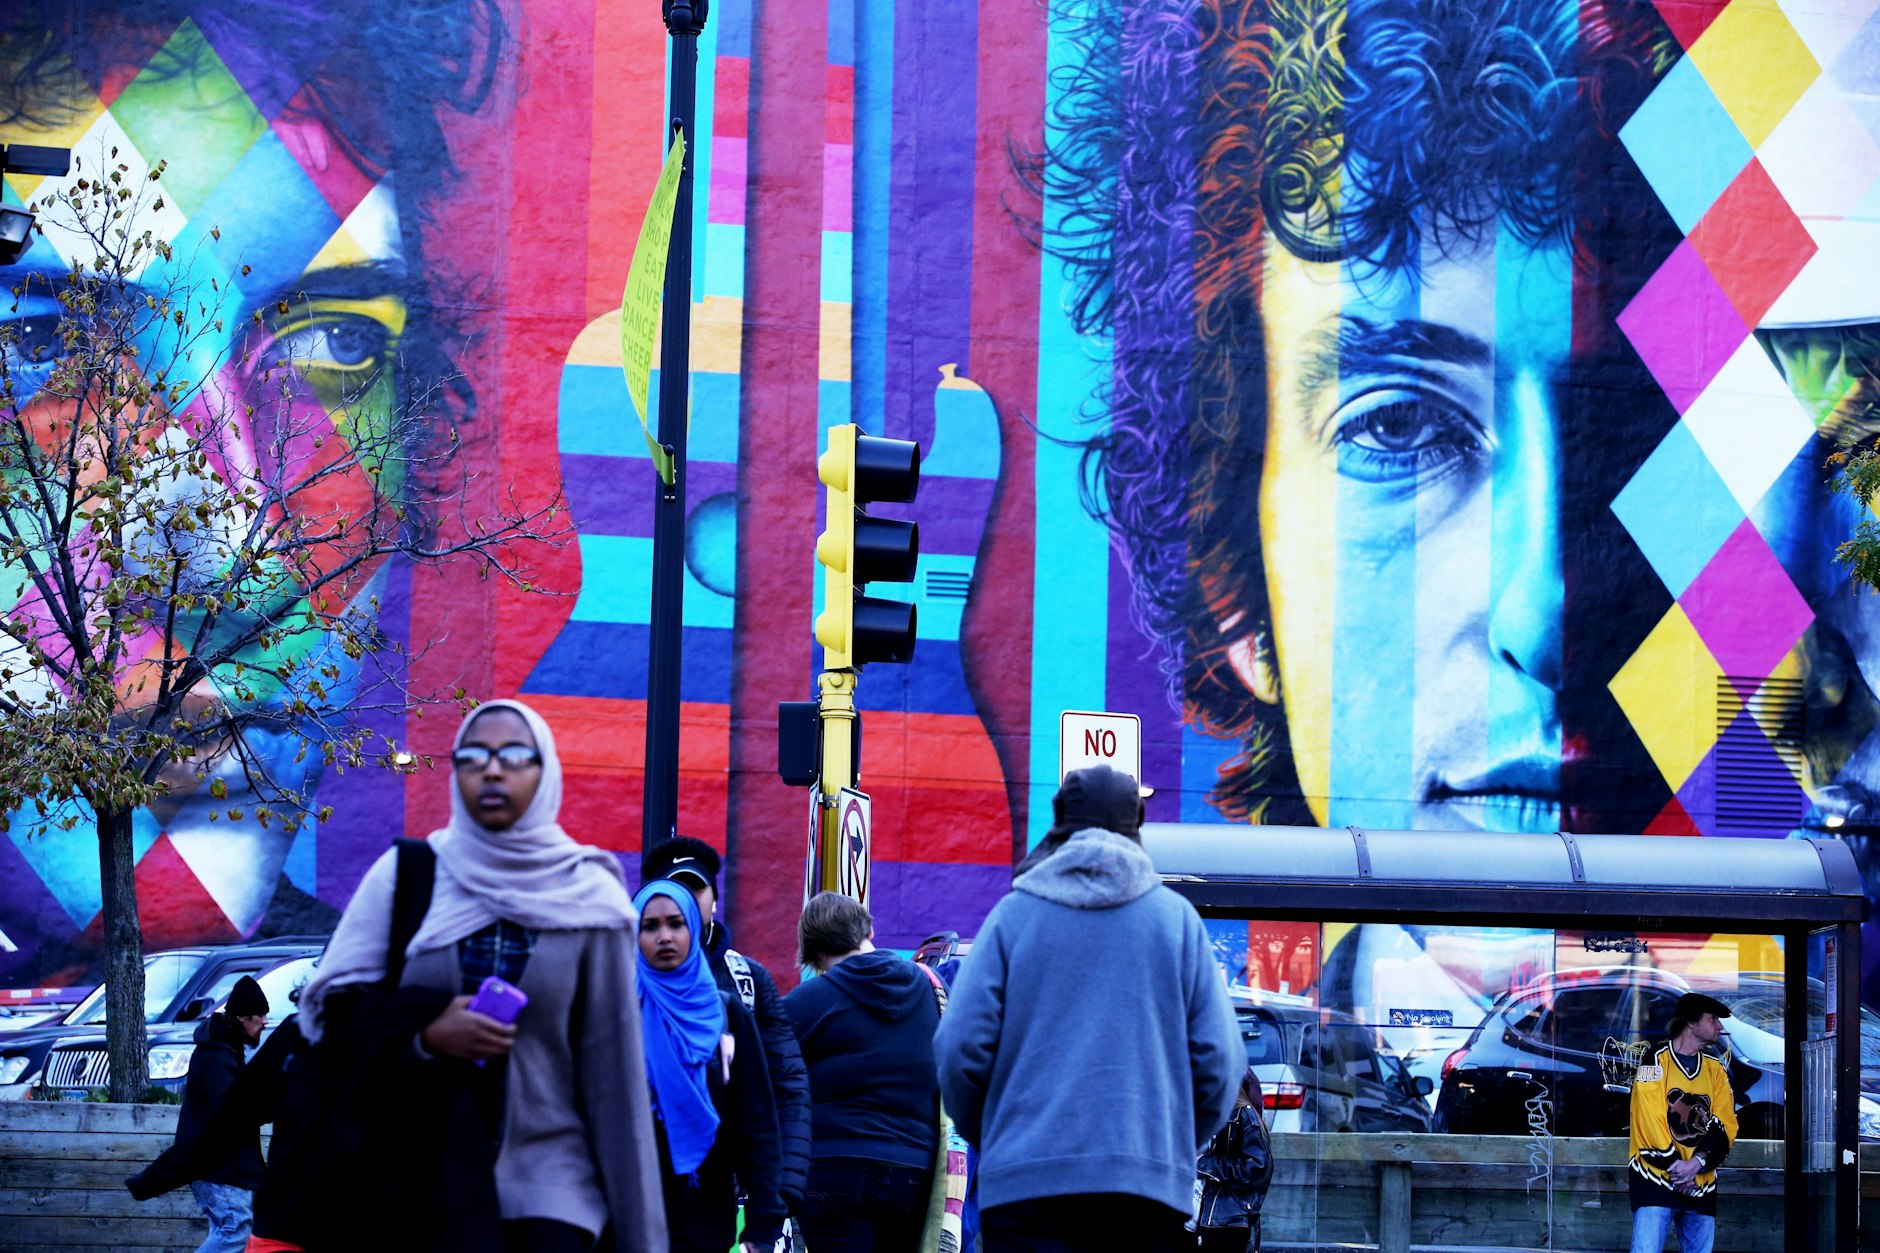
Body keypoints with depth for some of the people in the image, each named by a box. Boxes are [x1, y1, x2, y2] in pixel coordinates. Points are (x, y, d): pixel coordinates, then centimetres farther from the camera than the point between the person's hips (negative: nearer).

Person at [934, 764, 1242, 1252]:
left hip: (1024, 1181, -1)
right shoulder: (1177, 918, 8)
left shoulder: (1014, 913, 5)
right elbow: (1220, 1060, 3)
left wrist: (985, 1138, 17)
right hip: (1152, 1184, 1)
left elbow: (960, 1048, -1)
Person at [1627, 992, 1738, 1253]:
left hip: (1701, 1184, 6)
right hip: (1655, 1178, -6)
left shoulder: (1716, 1070, 15)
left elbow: (1725, 1126, 5)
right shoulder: (1656, 1060, -1)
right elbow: (1650, 1120, -10)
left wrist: (1697, 1162, -12)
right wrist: (1674, 1165, -15)